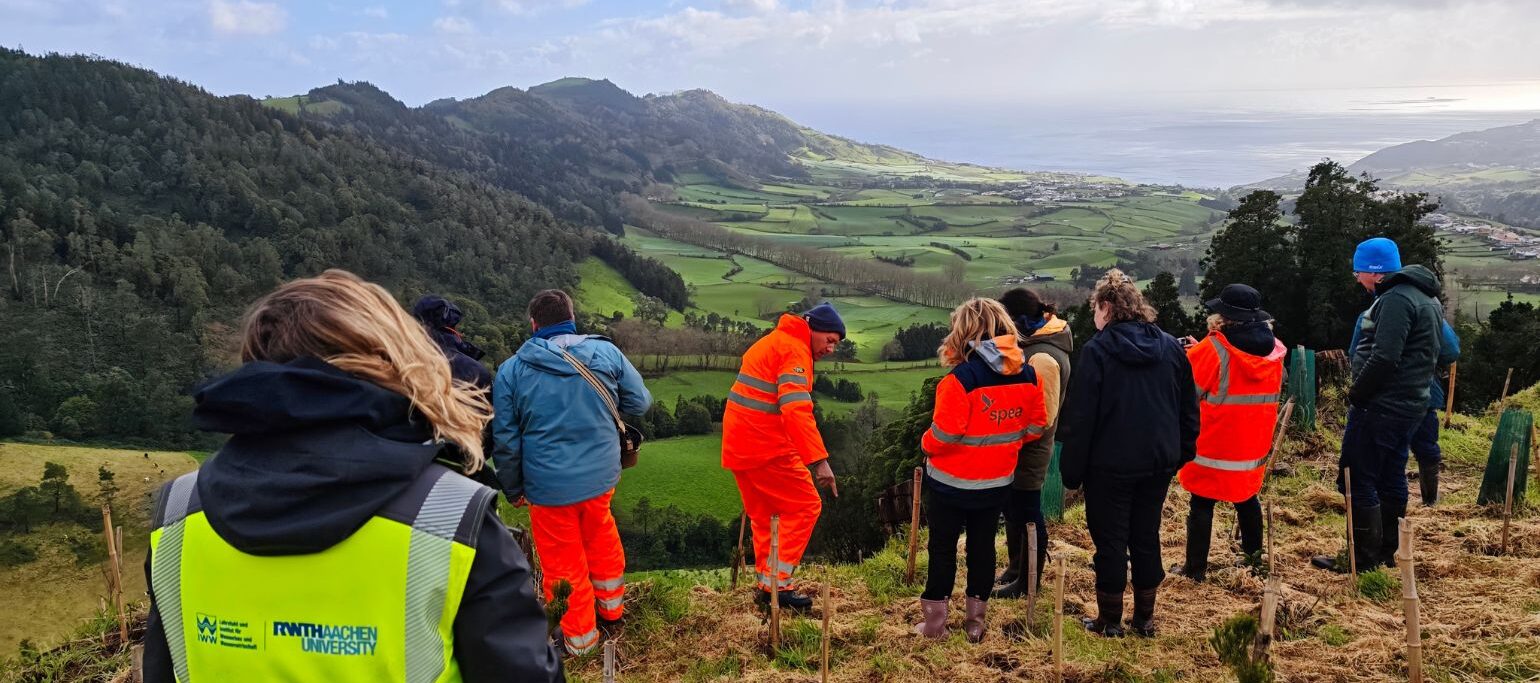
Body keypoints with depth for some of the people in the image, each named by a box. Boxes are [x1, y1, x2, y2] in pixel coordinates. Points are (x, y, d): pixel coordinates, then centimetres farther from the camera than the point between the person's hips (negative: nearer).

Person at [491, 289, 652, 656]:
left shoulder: (511, 370, -9)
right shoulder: (606, 352, -7)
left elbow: (505, 440, -5)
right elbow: (640, 402, 1)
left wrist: (513, 489, 9)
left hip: (548, 485, -2)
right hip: (601, 475, 2)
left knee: (563, 561, 15)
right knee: (602, 539, 28)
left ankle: (579, 638, 32)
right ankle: (612, 610, 44)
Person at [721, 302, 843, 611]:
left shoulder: (771, 342, 19)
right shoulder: (796, 351, -13)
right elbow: (797, 411, -26)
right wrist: (820, 460, -31)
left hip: (737, 445, 9)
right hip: (767, 447, -9)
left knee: (763, 514, 18)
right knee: (805, 506, 1)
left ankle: (767, 584, 22)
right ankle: (777, 583, -1)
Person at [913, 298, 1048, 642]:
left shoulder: (961, 378, -24)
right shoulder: (1027, 374, -5)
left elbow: (942, 436, -22)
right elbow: (1036, 426, 3)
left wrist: (926, 445, -2)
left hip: (951, 483, -5)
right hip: (998, 482, 5)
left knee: (942, 548, 10)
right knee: (983, 546, 17)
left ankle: (934, 623, 19)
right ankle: (975, 622, 26)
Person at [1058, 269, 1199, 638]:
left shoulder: (1097, 349, -13)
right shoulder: (1171, 347, 3)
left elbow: (1079, 417, -13)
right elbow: (1189, 408, 9)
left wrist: (1072, 469, -7)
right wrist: (1182, 452, 18)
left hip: (1110, 465, -5)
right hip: (1159, 462, 5)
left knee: (1110, 542, 7)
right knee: (1147, 538, 16)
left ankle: (1109, 621, 17)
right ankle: (1145, 618, 27)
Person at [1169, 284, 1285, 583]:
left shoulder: (1213, 350, -19)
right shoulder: (1274, 350, 0)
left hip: (1213, 443, -6)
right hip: (1253, 444, 6)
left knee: (1202, 504, 2)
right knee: (1247, 496, 25)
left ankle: (1195, 567, 6)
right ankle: (1253, 549, 39)